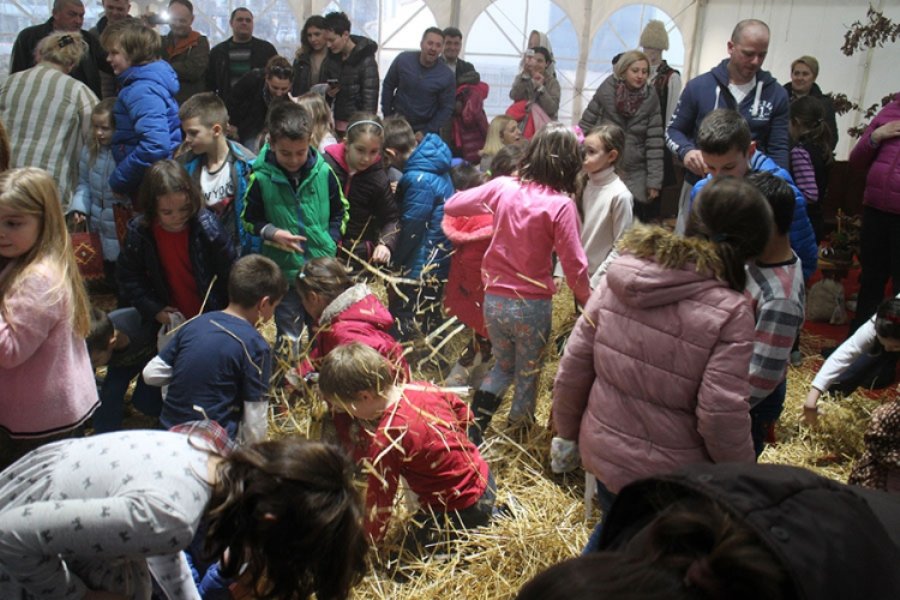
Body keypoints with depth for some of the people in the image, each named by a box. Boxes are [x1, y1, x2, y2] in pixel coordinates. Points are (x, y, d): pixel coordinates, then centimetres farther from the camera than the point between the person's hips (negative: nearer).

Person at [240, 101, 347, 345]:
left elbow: (340, 212, 6)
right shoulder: (261, 178, -13)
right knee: (288, 336, 13)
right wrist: (271, 233, -18)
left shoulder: (323, 172, -8)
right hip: (284, 271, -1)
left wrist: (331, 241, -5)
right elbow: (248, 218, 0)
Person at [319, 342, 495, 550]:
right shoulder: (424, 389, -8)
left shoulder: (385, 440, -27)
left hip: (461, 512, -8)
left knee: (411, 548, 12)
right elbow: (464, 414, 9)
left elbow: (379, 500, -17)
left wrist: (369, 541, -3)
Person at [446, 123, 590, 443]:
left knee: (504, 365, 26)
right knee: (528, 376, 20)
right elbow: (574, 266, -14)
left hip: (494, 300, 4)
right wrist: (588, 302, 3)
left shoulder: (502, 186, -6)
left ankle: (472, 429, 12)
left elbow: (451, 206, 4)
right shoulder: (561, 205, -16)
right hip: (533, 306, -3)